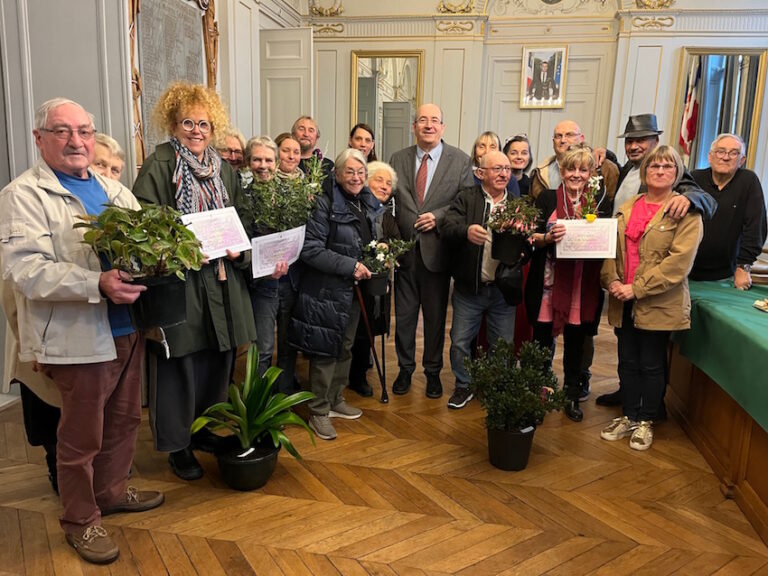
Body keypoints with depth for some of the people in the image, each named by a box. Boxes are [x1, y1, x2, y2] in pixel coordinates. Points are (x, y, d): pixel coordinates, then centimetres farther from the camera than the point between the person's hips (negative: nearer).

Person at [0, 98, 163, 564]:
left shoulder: (114, 189, 14)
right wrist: (98, 284, -30)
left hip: (128, 327, 7)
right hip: (79, 338, -6)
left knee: (125, 420, 19)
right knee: (82, 435, 9)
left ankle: (111, 491, 41)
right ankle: (80, 519, 29)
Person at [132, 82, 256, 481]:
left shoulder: (224, 171, 13)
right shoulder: (158, 167, -5)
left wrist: (237, 249, -3)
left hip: (221, 281, 6)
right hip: (177, 281, -5)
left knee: (217, 361, 13)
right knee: (179, 367, 3)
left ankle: (204, 430, 32)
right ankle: (177, 444, 19)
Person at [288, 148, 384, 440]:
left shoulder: (368, 203, 8)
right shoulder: (325, 204, -16)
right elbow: (311, 250, -21)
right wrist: (350, 266, -22)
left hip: (354, 290, 8)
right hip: (327, 290, -8)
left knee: (345, 347, 17)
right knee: (325, 351, 0)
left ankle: (336, 400, 34)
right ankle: (319, 412, 15)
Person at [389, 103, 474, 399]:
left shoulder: (461, 161, -1)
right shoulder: (398, 159, 5)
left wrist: (437, 217, -16)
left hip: (437, 250, -2)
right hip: (405, 249, 2)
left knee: (435, 316, 11)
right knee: (404, 315, 12)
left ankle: (433, 371, 29)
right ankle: (405, 369, 30)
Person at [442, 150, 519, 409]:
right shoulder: (465, 199, -1)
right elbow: (448, 229, -16)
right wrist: (466, 231, -37)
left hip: (503, 289, 2)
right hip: (468, 288, -1)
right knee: (460, 342, 7)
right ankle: (463, 386, 28)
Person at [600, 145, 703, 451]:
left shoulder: (685, 212, -6)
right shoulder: (627, 208, 11)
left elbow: (679, 261, -16)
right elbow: (611, 247, 8)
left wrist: (637, 288, -19)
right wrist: (612, 280, -10)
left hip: (659, 303, -4)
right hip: (624, 302, 5)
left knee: (651, 365, 7)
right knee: (627, 362, 13)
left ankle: (645, 422, 24)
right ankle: (629, 416, 28)